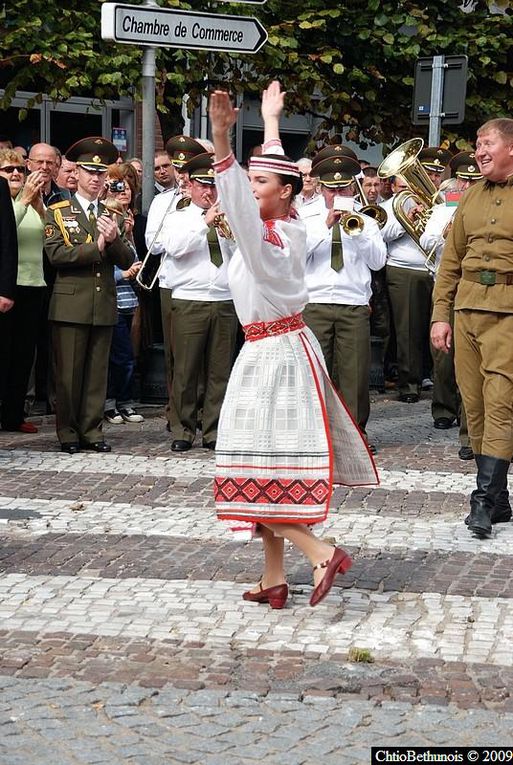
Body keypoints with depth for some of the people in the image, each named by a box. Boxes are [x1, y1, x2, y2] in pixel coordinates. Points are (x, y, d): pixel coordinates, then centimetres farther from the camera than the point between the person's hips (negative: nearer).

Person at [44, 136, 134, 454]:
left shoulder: (111, 216, 15)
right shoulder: (57, 212, 5)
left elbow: (127, 261, 7)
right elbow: (56, 254, -10)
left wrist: (114, 240, -12)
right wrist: (97, 248, -14)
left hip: (104, 305, 3)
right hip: (71, 305, -3)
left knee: (97, 372, 6)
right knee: (69, 373, -1)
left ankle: (92, 431, 12)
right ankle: (68, 433, 7)